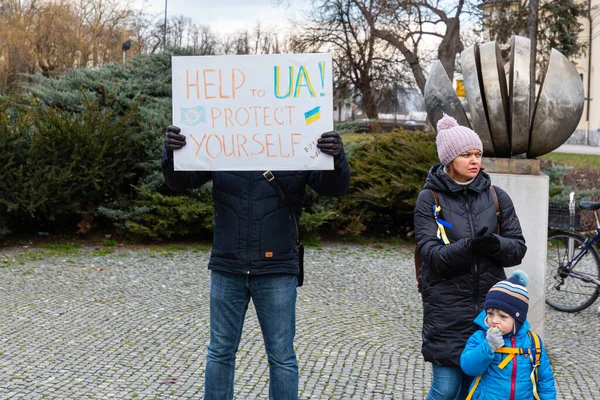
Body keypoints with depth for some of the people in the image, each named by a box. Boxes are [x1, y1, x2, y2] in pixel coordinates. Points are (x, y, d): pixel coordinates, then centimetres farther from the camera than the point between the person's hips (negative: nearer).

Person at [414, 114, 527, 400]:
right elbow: (431, 255, -13)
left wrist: (495, 245, -20)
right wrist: (469, 247, -30)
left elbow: (518, 249, 3)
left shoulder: (497, 197, 4)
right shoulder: (429, 200, -4)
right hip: (447, 309, -3)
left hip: (489, 304, 3)